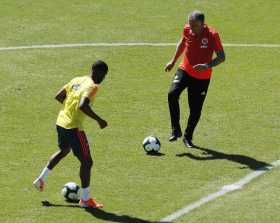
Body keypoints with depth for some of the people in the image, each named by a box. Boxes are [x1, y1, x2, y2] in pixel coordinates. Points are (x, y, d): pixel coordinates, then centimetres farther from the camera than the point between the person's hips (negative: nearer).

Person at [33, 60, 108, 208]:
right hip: (73, 127, -9)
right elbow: (83, 106, -32)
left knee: (64, 150, 35)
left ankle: (41, 179, 38)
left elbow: (59, 96, 14)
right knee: (86, 162, 1)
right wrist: (99, 120, -24)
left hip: (61, 122, 9)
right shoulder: (92, 86, -17)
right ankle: (85, 199, 6)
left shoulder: (77, 80, 8)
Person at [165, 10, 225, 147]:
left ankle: (188, 137, 24)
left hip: (202, 77, -2)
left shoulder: (212, 35, -19)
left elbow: (221, 57, -15)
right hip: (185, 70, 2)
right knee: (172, 94, -24)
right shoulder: (187, 30, -8)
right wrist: (173, 61, 14)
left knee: (196, 109, 1)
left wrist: (208, 65, -31)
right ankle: (175, 130, -13)